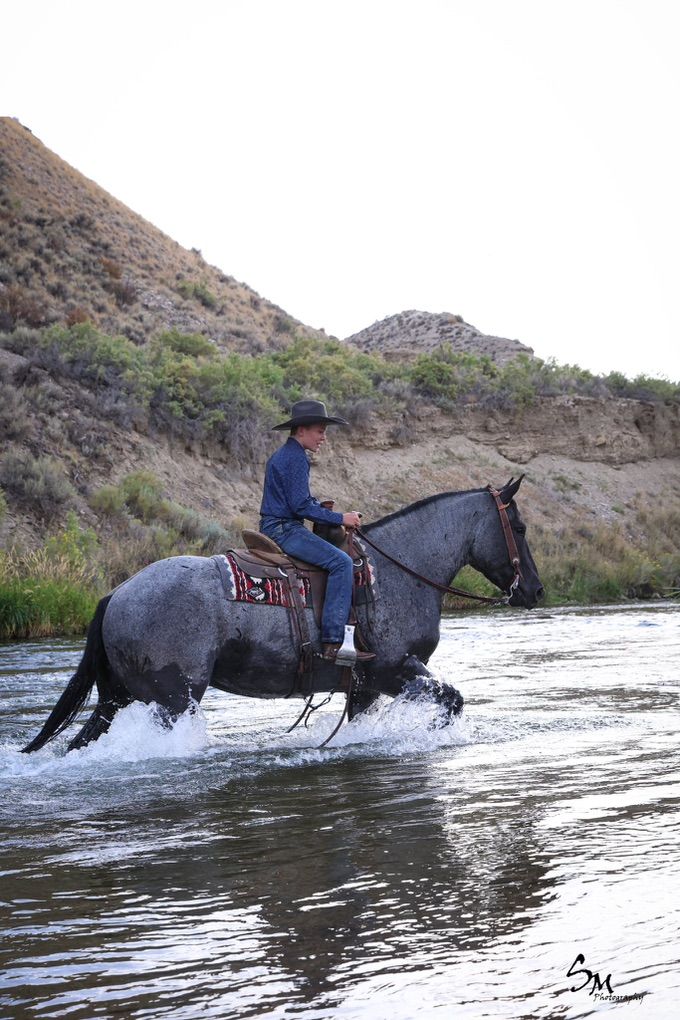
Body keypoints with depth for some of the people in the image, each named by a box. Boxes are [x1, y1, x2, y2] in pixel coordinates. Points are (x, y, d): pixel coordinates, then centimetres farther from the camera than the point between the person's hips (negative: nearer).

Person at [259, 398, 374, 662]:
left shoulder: (283, 455, 19)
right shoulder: (296, 458, -14)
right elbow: (301, 506, -20)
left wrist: (335, 515, 12)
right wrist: (340, 519, -12)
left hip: (275, 528, 11)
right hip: (284, 529, -11)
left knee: (338, 558, 22)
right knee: (340, 561, -20)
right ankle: (332, 642, -25)